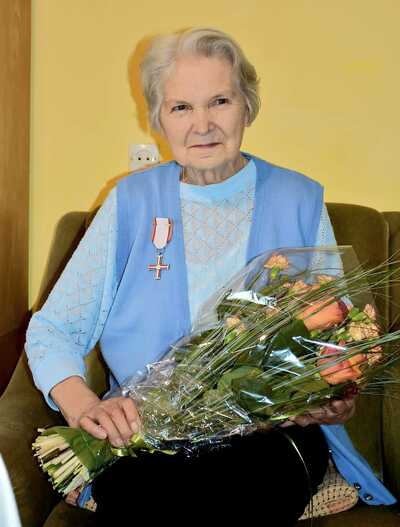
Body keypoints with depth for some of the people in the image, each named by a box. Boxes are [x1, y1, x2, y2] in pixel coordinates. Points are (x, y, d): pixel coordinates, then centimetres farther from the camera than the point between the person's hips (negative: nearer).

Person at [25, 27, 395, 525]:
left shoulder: (299, 200, 6)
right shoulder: (132, 201, 5)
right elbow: (50, 330, 3)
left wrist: (334, 400, -14)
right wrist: (83, 406, -18)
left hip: (273, 430, 0)